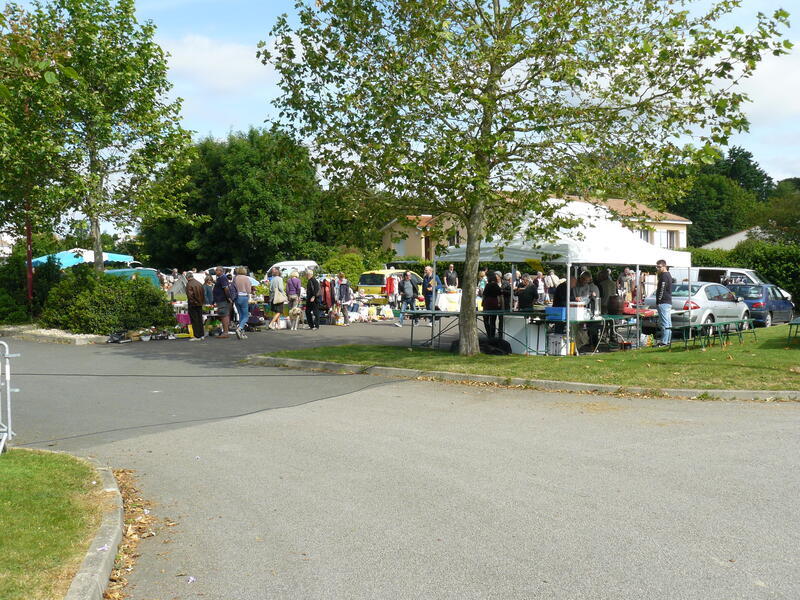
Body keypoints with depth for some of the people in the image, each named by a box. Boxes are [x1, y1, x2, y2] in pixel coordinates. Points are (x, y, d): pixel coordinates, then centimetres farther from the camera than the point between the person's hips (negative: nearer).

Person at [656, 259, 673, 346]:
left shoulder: (664, 276, -14)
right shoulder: (668, 275, 19)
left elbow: (661, 290, -18)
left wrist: (658, 301, -15)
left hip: (663, 302, -11)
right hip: (668, 302, 11)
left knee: (664, 323, -10)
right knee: (668, 322, 12)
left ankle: (664, 341, -11)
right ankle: (668, 340, 16)